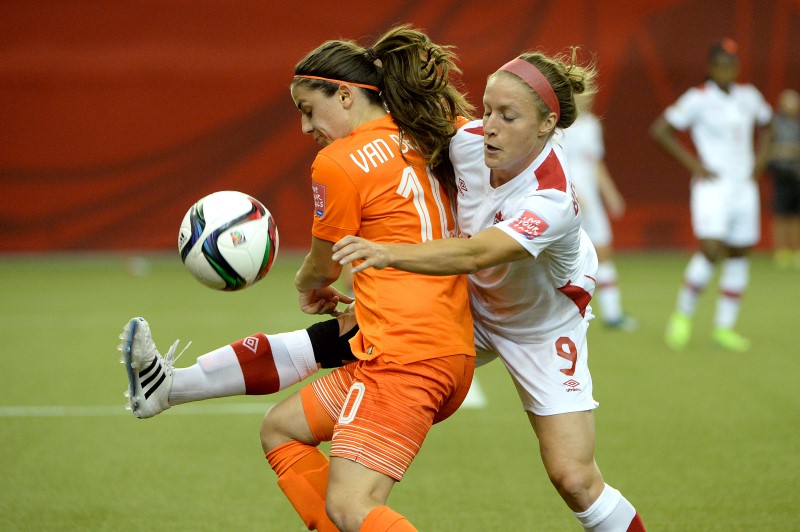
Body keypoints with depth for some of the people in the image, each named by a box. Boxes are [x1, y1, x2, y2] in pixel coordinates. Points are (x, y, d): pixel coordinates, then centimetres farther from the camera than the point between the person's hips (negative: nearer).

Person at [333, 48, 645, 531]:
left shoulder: (552, 200, -38)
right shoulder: (467, 141, -20)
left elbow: (474, 255, -50)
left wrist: (386, 253, -63)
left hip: (543, 330, -6)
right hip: (470, 307, 6)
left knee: (573, 477, -10)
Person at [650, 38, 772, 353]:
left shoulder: (749, 96, 9)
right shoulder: (698, 99, -7)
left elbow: (764, 125, 28)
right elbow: (659, 130, -7)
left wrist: (760, 161, 12)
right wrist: (693, 164, -10)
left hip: (744, 186, 6)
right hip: (712, 186, -6)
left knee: (739, 255, 5)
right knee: (711, 251, -19)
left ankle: (724, 327, 14)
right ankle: (683, 315, -1)